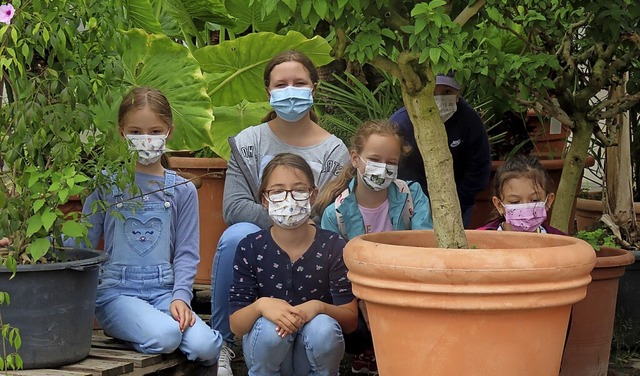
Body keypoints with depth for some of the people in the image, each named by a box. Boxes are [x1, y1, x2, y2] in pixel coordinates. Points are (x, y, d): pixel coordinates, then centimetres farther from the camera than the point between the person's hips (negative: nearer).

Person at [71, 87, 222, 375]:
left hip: (164, 291, 2)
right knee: (165, 336, -31)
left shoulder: (182, 190, 11)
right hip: (116, 292, -2)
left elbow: (186, 252, 8)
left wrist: (181, 296, -8)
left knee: (204, 346, -25)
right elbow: (83, 240, 4)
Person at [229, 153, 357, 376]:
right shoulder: (250, 248, -6)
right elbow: (236, 325, -9)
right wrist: (261, 306, -31)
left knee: (323, 327, -32)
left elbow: (350, 320, -7)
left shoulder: (334, 247, -7)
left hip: (316, 353, 0)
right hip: (268, 351, 0)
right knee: (270, 327, -32)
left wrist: (318, 307, -28)